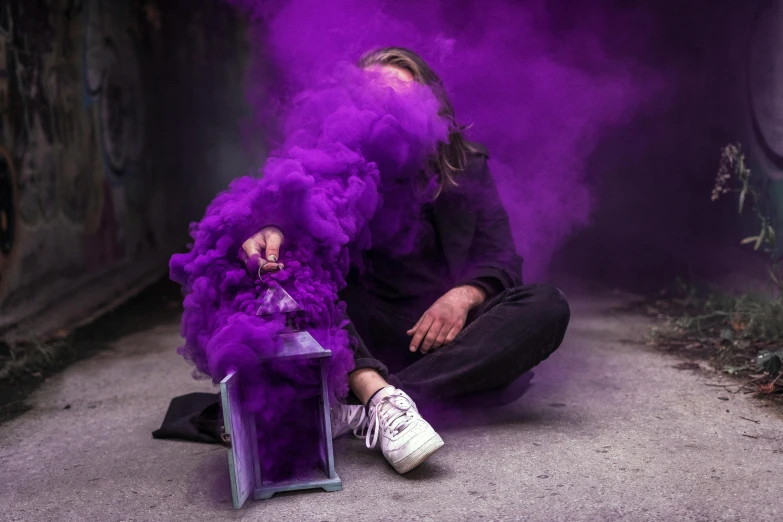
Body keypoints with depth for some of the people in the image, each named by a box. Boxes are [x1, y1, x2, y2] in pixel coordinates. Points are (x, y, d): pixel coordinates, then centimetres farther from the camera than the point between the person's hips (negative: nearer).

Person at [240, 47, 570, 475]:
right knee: (292, 267, -22)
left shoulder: (467, 167, 11)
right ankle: (377, 392, -44)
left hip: (448, 334, 2)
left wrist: (466, 294, -18)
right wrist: (274, 231, -37)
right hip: (367, 337, -1)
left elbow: (502, 259, 4)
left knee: (547, 307, -24)